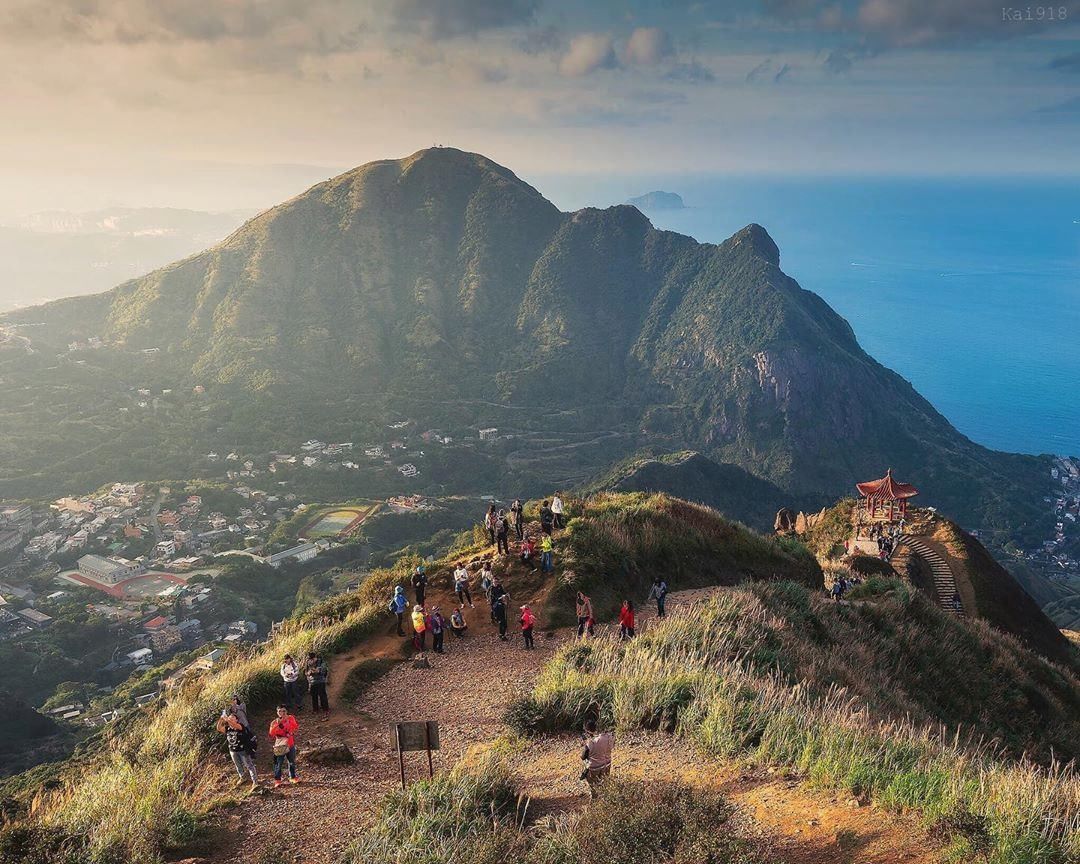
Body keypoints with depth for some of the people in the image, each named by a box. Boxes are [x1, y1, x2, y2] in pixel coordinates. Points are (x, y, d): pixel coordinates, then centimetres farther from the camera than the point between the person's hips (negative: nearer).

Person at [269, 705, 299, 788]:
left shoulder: (291, 718, -1)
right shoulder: (275, 722, -7)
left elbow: (296, 727, -9)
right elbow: (271, 733, -20)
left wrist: (288, 720, -20)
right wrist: (277, 724, -29)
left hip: (291, 744, 3)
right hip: (280, 746, -3)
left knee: (292, 762, 14)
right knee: (279, 763, -4)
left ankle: (293, 777, 29)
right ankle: (277, 780, 6)